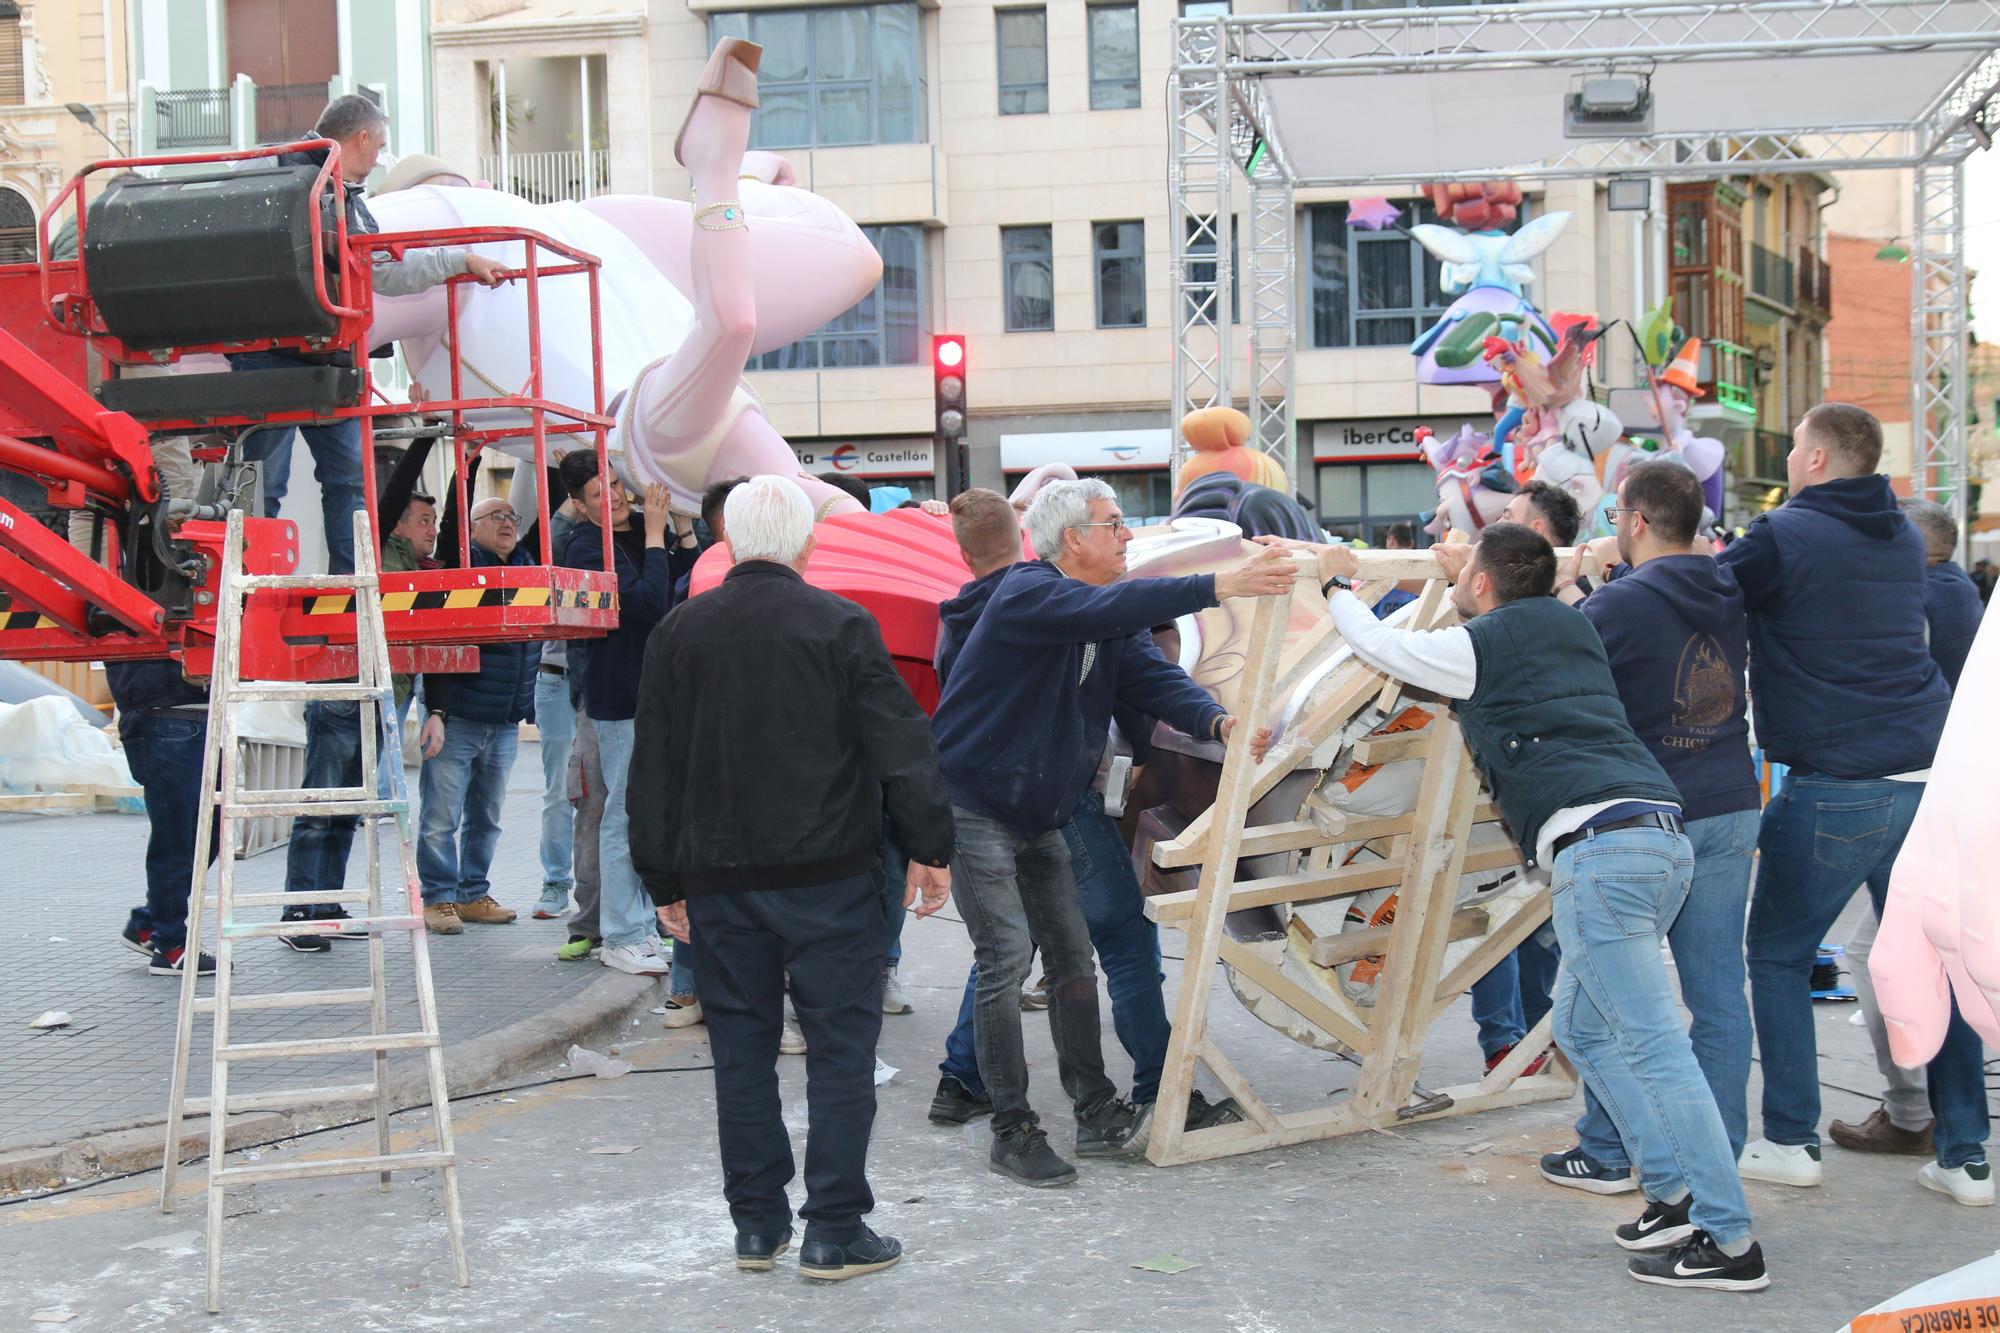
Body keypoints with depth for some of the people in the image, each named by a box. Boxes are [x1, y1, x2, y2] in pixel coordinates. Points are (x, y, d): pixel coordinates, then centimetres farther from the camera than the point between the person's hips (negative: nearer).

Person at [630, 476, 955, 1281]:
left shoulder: (677, 633, 4)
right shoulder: (840, 626, -7)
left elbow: (652, 769, 9)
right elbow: (901, 745, -8)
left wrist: (665, 881, 15)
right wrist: (931, 847, 1)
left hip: (720, 878, 4)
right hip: (826, 874, -4)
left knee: (742, 1049, 12)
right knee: (840, 1047, 3)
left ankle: (757, 1224, 17)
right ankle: (835, 1230, 3)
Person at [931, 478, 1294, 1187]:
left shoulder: (1110, 625, 7)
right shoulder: (1027, 593, -19)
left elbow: (1152, 675, -8)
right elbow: (1109, 608, -37)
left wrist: (1216, 720, -28)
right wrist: (1219, 587, -43)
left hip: (1041, 817, 9)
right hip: (974, 807, -9)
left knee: (1072, 955, 7)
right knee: (1006, 959, -11)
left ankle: (1097, 1114, 13)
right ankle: (1012, 1131, -4)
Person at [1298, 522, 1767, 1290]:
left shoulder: (1480, 645, 3)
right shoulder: (1569, 627, 23)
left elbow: (1377, 647, 18)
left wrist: (1338, 583, 36)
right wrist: (1465, 579, 59)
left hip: (1599, 846, -9)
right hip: (1663, 837, 9)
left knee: (1654, 1046, -10)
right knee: (1582, 1027, 19)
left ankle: (1729, 1241, -11)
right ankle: (1677, 1195, 16)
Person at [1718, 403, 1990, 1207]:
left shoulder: (1786, 537, -8)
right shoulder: (1903, 538, 14)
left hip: (1837, 786, -6)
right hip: (1928, 772, 6)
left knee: (1778, 957, 9)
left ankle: (1790, 1141, 11)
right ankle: (1965, 1155, 12)